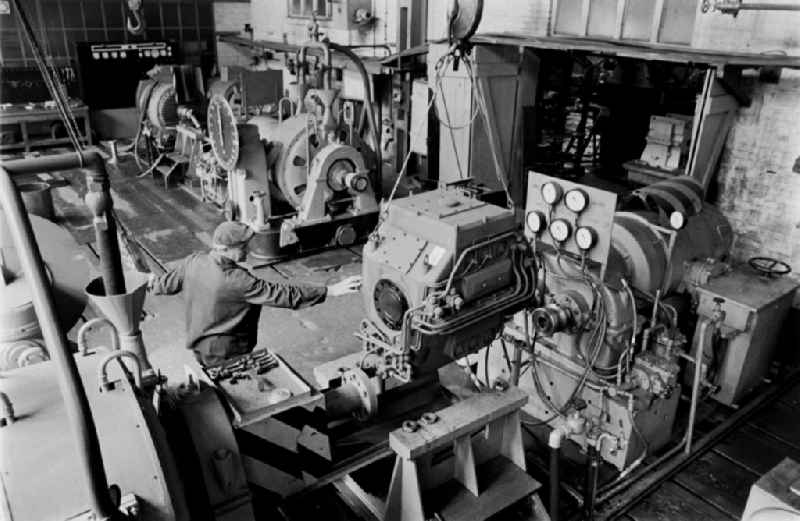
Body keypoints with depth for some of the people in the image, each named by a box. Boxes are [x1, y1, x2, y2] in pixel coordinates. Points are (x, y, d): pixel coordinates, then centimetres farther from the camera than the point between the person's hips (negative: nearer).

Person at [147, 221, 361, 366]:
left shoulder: (193, 262, -11)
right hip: (227, 354, -8)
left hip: (199, 348, 8)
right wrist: (331, 291, -33)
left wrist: (152, 281, 32)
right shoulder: (238, 281, -32)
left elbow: (167, 284, 7)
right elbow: (285, 295, -34)